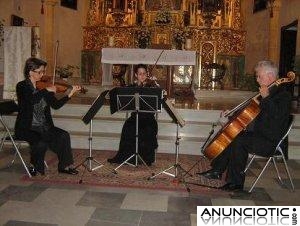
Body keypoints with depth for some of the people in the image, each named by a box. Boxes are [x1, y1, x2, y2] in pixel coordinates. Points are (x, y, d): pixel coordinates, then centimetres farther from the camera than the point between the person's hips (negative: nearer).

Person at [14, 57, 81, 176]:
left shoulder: (43, 86, 7)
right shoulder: (22, 86, -7)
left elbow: (56, 105, 0)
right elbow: (32, 100, -30)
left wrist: (71, 93, -9)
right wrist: (47, 90, -26)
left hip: (44, 126, 5)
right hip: (27, 128, -5)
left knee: (64, 136, -16)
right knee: (41, 142, -31)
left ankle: (65, 166, -3)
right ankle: (34, 166, -2)